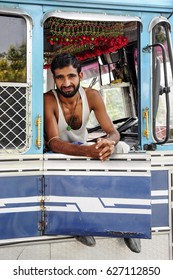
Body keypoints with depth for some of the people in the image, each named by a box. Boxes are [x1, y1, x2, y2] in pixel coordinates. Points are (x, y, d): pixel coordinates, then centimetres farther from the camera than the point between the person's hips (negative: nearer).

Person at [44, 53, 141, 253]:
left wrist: (110, 143, -42)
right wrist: (86, 151, -51)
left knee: (123, 148, -20)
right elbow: (53, 142, -32)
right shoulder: (48, 100, -24)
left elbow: (113, 132, -14)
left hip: (84, 147, 4)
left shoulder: (92, 96, -13)